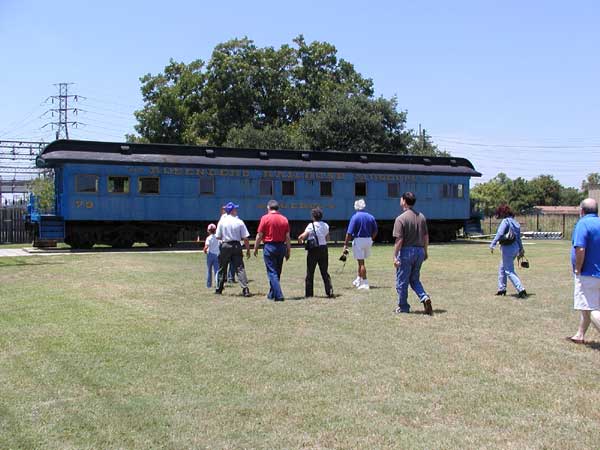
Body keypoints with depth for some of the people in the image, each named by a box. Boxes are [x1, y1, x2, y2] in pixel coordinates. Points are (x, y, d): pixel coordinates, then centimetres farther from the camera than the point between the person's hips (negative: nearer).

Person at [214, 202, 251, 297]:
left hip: (225, 246, 1)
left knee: (222, 268, 13)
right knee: (240, 268, -2)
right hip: (236, 246, -1)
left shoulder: (222, 221, -2)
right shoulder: (239, 222, -5)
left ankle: (219, 289, 22)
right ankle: (245, 289, -13)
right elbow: (245, 238, -6)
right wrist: (248, 250, 3)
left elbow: (218, 237, 0)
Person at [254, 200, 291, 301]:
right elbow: (287, 237, 4)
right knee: (277, 272, 15)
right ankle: (272, 294, 27)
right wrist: (288, 251, 11)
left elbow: (259, 235, -6)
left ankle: (278, 295, -11)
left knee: (272, 273, -2)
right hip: (281, 247, 5)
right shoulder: (284, 219, 4)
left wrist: (255, 248, 5)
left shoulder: (265, 218, -7)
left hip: (269, 246, -5)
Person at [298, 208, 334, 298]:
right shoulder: (326, 225, 5)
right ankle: (329, 291, 0)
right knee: (324, 272, 11)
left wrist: (301, 240, -1)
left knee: (310, 272, 6)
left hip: (313, 250, -4)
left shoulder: (311, 225, -11)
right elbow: (327, 238, 12)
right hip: (324, 248, 4)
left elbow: (303, 236, -21)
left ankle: (309, 293, 9)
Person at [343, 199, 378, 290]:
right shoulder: (371, 217, 5)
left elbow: (349, 232, -13)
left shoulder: (355, 217, -10)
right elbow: (375, 231, 11)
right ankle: (358, 280, 28)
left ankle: (365, 283, -3)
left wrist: (345, 245, -10)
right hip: (368, 240, 5)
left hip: (358, 240, -5)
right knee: (361, 261, 21)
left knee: (361, 262, -2)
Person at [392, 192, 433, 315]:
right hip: (420, 251, 6)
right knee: (414, 279, 18)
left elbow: (399, 240, -17)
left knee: (402, 281, 7)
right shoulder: (421, 217, 6)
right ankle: (425, 297, -3)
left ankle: (403, 307, 14)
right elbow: (426, 237, 11)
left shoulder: (401, 218, -13)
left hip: (406, 251, -6)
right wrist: (425, 252, 21)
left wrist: (395, 256, -14)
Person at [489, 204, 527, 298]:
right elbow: (519, 237, 19)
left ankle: (521, 290, -13)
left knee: (509, 271, -6)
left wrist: (492, 244, -21)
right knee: (502, 268, 21)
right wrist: (521, 249, 26)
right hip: (515, 247, 9)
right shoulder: (515, 222, 13)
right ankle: (502, 289, 28)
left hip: (508, 248, -9)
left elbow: (499, 234, -23)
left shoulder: (505, 221, -13)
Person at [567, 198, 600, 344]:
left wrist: (577, 269, -14)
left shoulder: (583, 224, -15)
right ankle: (580, 335, 34)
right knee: (587, 305, 22)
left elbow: (580, 249, -26)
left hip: (588, 274, -9)